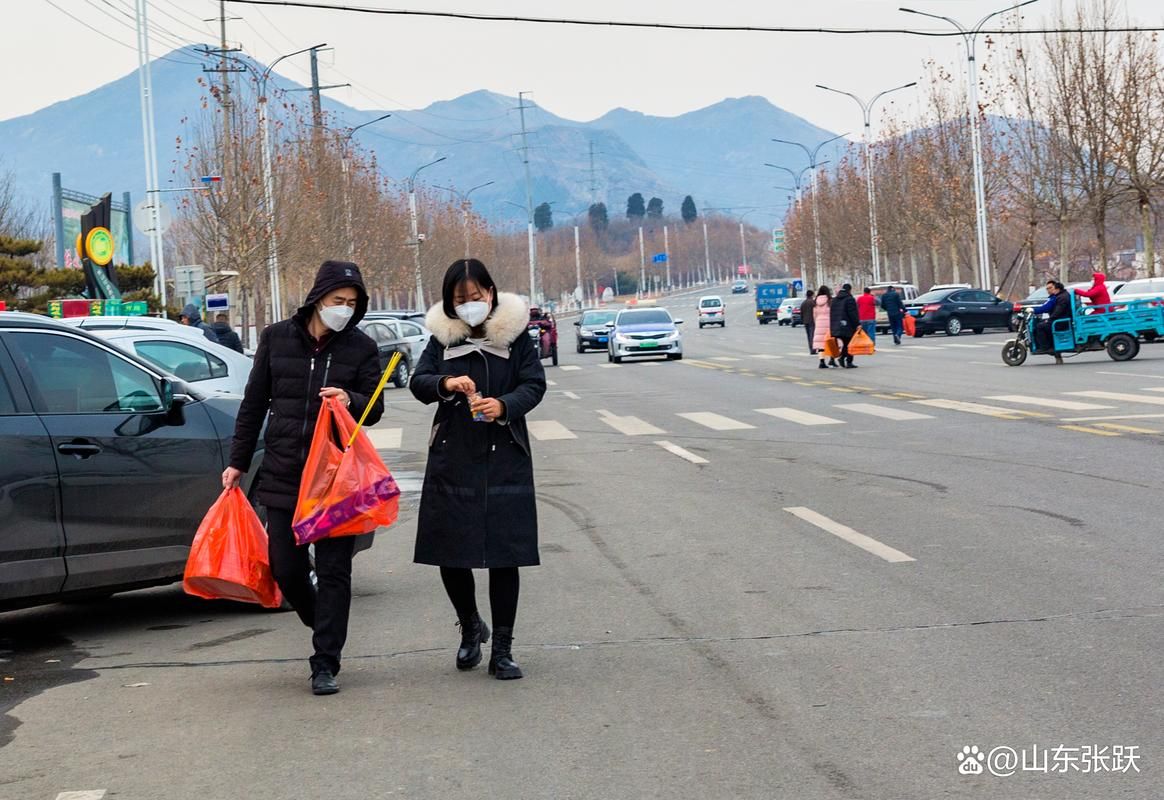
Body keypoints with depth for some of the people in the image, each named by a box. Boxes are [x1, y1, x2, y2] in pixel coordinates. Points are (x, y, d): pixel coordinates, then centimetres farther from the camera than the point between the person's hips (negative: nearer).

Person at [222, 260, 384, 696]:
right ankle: (327, 633, 31)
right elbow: (254, 403, 11)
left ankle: (325, 664, 4)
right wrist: (238, 462, 12)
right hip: (283, 475, 2)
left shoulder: (362, 347, 1)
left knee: (334, 570, -1)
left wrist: (351, 400, -22)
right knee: (286, 569, 5)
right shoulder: (277, 338, 5)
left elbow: (376, 407, 1)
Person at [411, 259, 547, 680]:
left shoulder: (514, 334, 0)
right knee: (449, 553, 4)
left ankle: (502, 649, 11)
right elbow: (418, 382, -1)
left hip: (504, 459, -2)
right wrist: (445, 384, -23)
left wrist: (504, 405, -23)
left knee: (505, 554, -1)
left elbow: (535, 384, -4)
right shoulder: (443, 337, 5)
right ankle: (470, 627, 31)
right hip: (452, 457, 2)